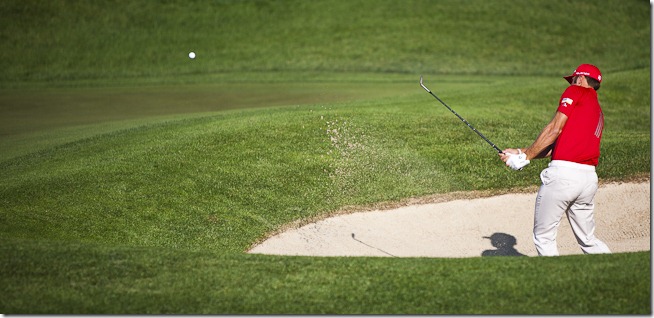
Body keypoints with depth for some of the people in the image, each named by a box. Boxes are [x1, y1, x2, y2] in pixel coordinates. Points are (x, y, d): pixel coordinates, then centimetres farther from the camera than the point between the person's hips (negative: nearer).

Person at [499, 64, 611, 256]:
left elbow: (555, 129, -5)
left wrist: (525, 156, 1)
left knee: (544, 237, 2)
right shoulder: (598, 111, 27)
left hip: (563, 173, -8)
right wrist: (521, 153, 17)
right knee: (588, 241, 16)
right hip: (589, 178, 8)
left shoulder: (576, 91, 6)